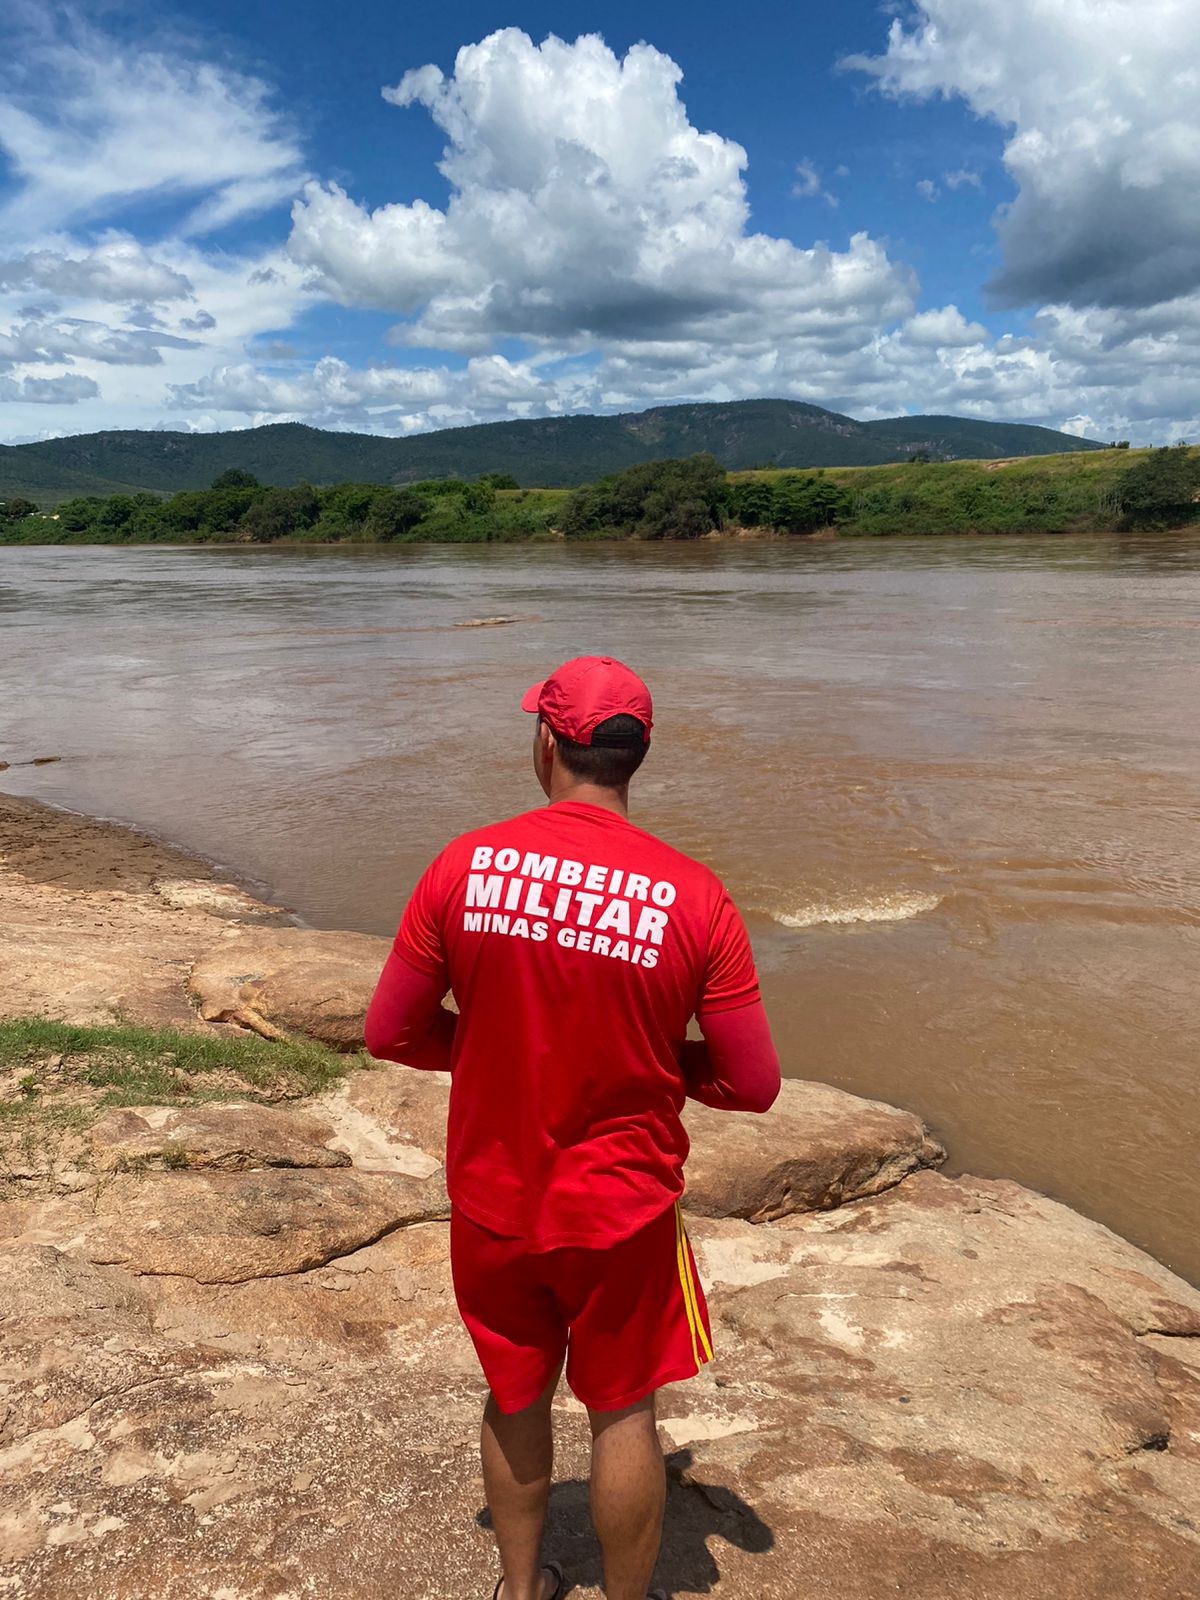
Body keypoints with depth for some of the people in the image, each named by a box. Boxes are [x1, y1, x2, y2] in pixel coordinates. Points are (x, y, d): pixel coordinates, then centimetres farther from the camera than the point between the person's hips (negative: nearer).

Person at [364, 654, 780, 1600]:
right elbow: (754, 1085, -11)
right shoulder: (693, 896, -16)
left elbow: (390, 1035, -5)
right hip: (621, 1210, -2)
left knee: (516, 1400, 25)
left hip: (492, 1200, 2)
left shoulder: (464, 865, -13)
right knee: (623, 1415, 20)